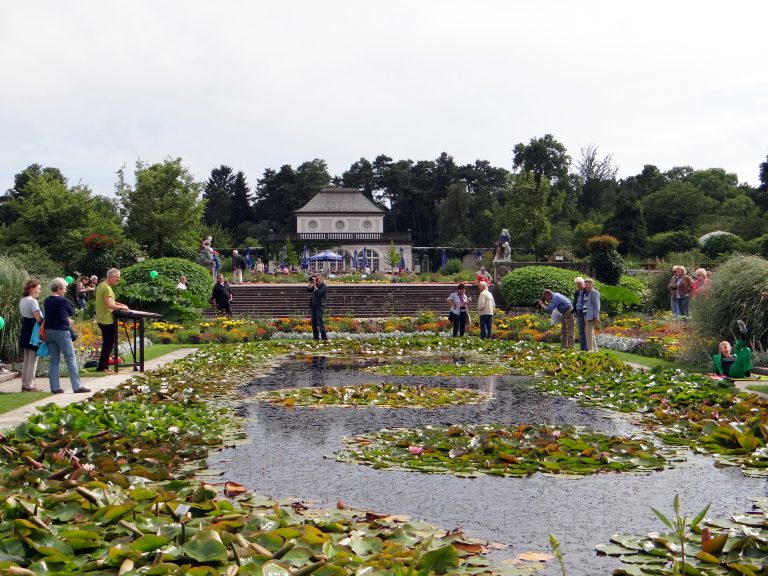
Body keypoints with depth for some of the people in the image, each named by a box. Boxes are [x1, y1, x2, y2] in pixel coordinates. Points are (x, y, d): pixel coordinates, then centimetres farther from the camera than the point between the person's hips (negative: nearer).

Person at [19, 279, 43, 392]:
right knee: (32, 360, -4)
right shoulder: (33, 301, -15)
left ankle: (24, 384, 17)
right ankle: (30, 385, -2)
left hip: (24, 332, 9)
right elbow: (39, 318, -23)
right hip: (33, 333, -9)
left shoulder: (22, 300, 14)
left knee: (25, 360, 13)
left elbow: (24, 316, 12)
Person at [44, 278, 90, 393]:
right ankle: (77, 386, -3)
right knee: (71, 359, -1)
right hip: (61, 331, -7)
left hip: (49, 331, 7)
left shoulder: (47, 301, 9)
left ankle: (55, 387, 8)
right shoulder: (63, 300, -10)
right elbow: (72, 313, 3)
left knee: (54, 360, 10)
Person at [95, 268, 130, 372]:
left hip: (102, 319, 10)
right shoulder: (107, 288, -19)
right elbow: (109, 305, -26)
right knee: (109, 344, -3)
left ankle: (103, 365, 22)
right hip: (107, 320, -10)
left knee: (107, 343, 17)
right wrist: (121, 307, -14)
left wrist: (118, 304, 13)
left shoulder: (101, 285, 13)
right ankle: (102, 367, 0)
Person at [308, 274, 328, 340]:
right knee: (314, 323, 7)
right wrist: (311, 283, 1)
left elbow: (318, 292, -20)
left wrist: (314, 285, -16)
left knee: (320, 323, -11)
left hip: (320, 306, -8)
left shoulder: (324, 286, -6)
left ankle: (324, 337, -9)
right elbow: (308, 290, 13)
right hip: (313, 306, 8)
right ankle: (316, 337, 12)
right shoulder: (316, 285, 16)